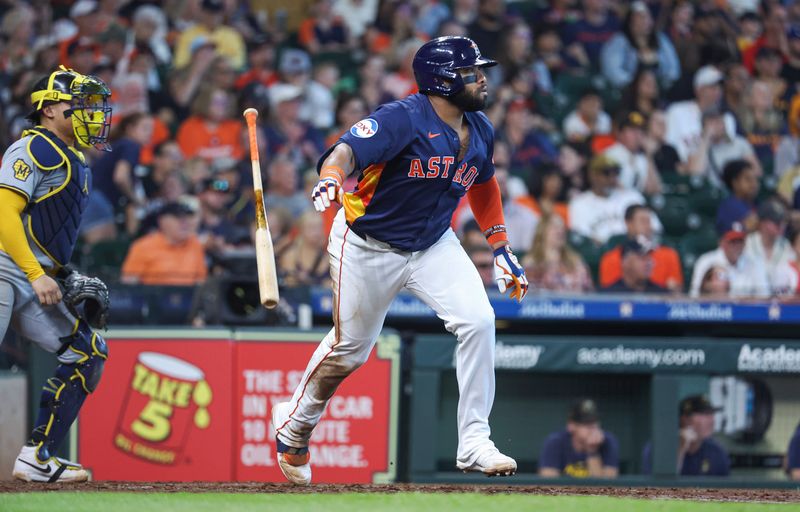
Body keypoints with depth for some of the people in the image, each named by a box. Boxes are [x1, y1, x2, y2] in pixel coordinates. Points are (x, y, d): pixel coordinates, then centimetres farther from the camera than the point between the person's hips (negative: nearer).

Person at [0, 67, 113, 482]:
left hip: (35, 283, 10)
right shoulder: (33, 148, -8)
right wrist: (37, 274, -23)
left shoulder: (78, 165, 21)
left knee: (87, 351, 7)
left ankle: (37, 458, 6)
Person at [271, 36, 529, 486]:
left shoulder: (480, 131, 0)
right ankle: (295, 424, 36)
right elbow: (345, 152, -35)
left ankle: (474, 443, -10)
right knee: (350, 348, 7)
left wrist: (501, 247, 13)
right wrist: (331, 180, -58)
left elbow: (483, 185, 18)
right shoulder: (404, 119, -23)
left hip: (434, 246, 5)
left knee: (478, 320, -17)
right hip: (368, 246, -5)